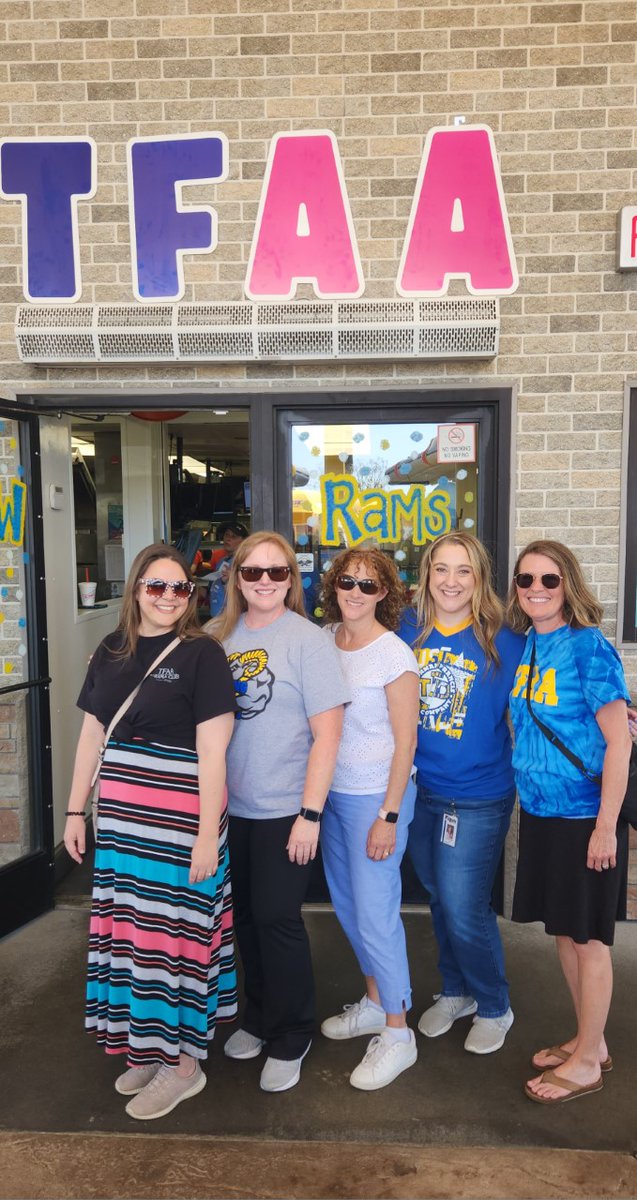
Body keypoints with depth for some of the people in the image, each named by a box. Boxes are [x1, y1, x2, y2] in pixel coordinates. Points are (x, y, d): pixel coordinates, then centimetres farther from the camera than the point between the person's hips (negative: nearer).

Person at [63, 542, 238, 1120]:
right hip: (119, 814, 5)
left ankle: (184, 1062, 24)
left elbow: (212, 752, -13)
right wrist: (76, 811, 12)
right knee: (130, 925, 14)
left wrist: (208, 832, -15)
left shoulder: (201, 653, -10)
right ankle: (146, 1043, 35)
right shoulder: (111, 651, 7)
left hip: (179, 818, -5)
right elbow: (91, 736, 12)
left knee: (176, 928, 5)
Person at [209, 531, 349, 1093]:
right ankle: (259, 1018, 40)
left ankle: (290, 1039, 28)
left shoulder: (308, 640, -11)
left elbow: (327, 733, -13)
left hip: (283, 809, -5)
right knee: (244, 916, 17)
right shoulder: (219, 636, 3)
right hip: (230, 805, 5)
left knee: (277, 919, 4)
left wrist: (310, 814, -15)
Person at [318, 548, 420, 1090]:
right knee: (348, 905, 18)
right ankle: (374, 1001, 39)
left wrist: (389, 816, -15)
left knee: (375, 913, 0)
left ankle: (397, 1032, 20)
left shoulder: (394, 655, -15)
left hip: (376, 797, -6)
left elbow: (405, 742, -13)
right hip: (331, 792, 7)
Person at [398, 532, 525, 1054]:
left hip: (479, 798, -4)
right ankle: (456, 992, 44)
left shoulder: (502, 641, -13)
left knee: (464, 910, 1)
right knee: (441, 900, 20)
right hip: (421, 791, 4)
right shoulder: (408, 630, -4)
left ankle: (494, 1008, 29)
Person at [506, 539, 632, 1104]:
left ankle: (587, 1062, 27)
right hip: (539, 812, 7)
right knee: (563, 930, 19)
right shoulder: (521, 646, 4)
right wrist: (527, 800, 12)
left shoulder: (589, 647, -16)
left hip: (585, 817, -7)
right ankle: (589, 1041, 38)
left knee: (588, 938, 9)